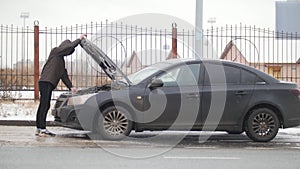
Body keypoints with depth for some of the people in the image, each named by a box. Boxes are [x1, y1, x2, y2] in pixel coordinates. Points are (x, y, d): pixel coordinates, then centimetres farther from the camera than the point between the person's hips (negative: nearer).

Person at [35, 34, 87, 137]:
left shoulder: (61, 59, 27)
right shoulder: (55, 51, 1)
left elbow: (64, 75, 26)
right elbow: (69, 47, -11)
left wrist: (71, 87, 20)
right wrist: (79, 39, -2)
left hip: (49, 84, 10)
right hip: (46, 82, -10)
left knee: (43, 106, 9)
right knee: (45, 105, -12)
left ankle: (39, 129, 12)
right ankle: (42, 129, -15)